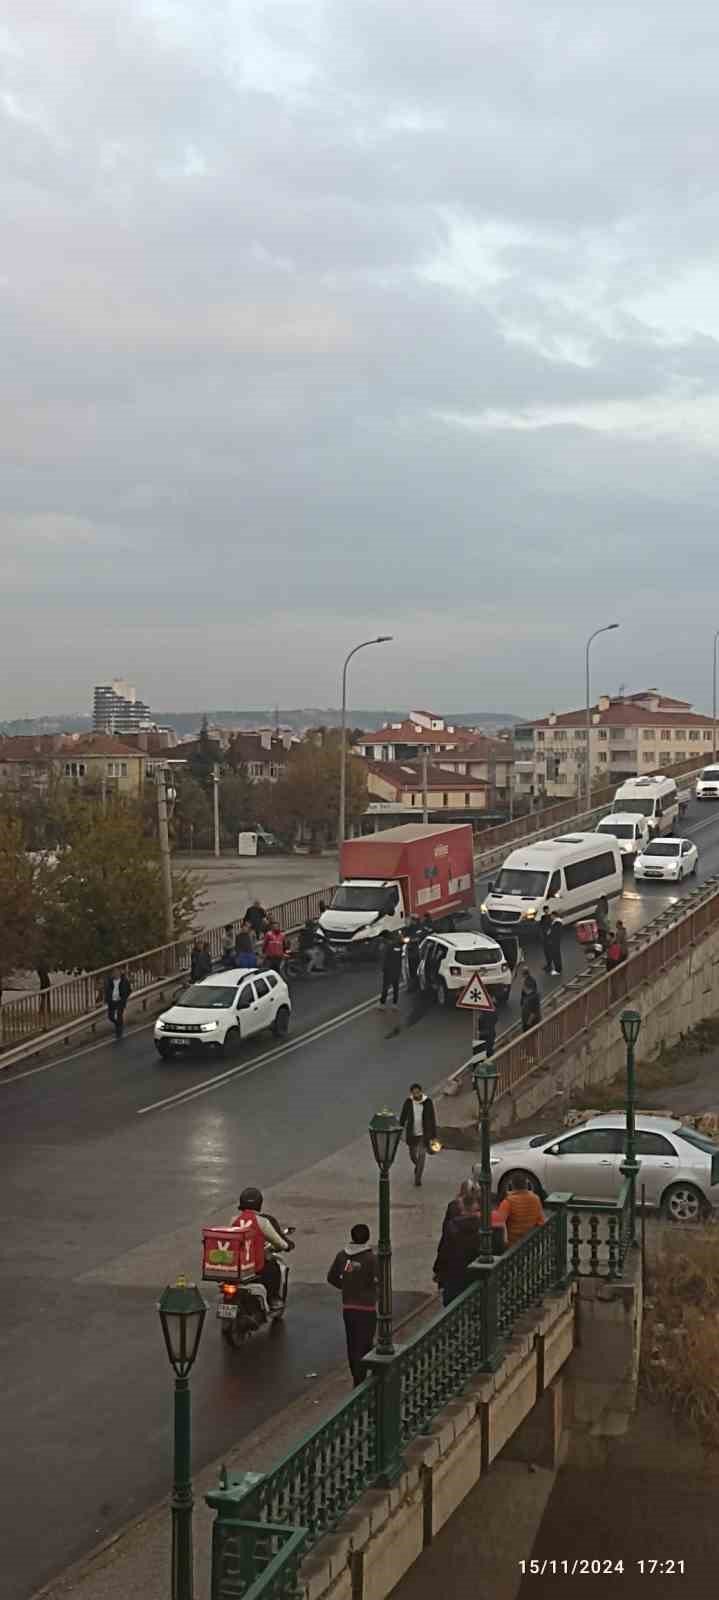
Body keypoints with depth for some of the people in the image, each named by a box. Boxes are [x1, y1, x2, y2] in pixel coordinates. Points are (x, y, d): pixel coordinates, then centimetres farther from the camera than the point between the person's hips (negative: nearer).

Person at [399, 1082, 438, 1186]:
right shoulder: (408, 1102, -10)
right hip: (412, 1133, 2)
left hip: (424, 1134, -2)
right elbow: (403, 1118, -2)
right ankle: (417, 1166, 47)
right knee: (413, 1155, 15)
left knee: (422, 1156, -7)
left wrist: (434, 1136, -5)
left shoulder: (428, 1102, -13)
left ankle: (418, 1179, 3)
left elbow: (432, 1119, -6)